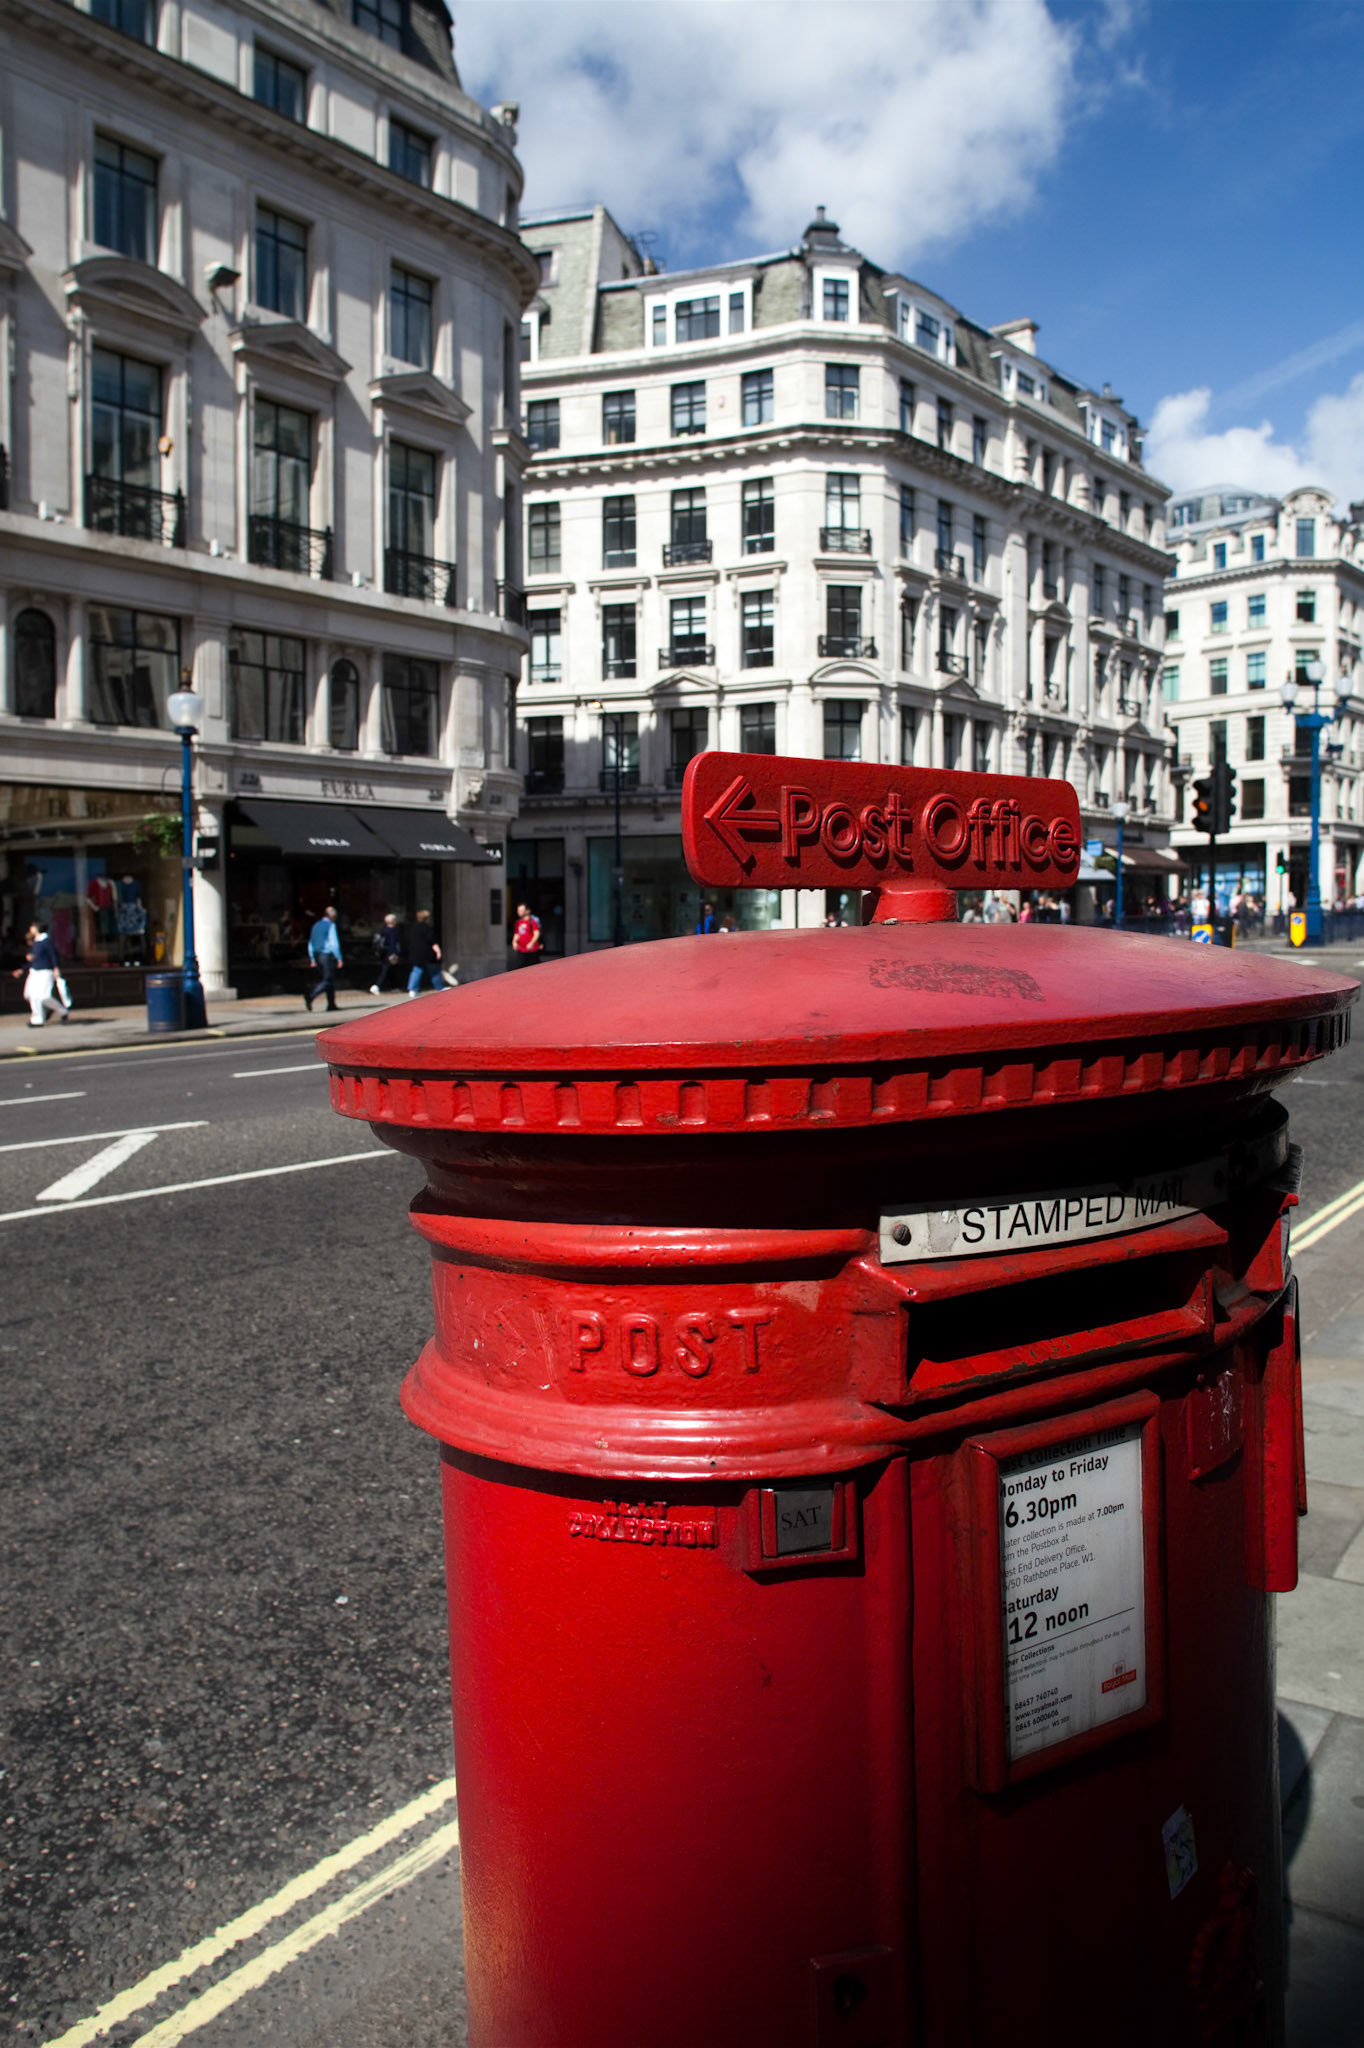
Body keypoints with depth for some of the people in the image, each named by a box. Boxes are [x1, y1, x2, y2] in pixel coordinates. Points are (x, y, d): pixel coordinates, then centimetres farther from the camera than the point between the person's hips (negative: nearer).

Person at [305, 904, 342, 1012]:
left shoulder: (316, 926, 13)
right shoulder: (331, 926, -9)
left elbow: (311, 943, 15)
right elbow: (334, 943, -16)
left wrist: (313, 959, 19)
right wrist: (339, 958, -11)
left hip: (317, 955, 8)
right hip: (328, 955, -8)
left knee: (330, 979, 14)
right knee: (327, 981, -6)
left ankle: (331, 1004, 13)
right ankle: (310, 997, -21)